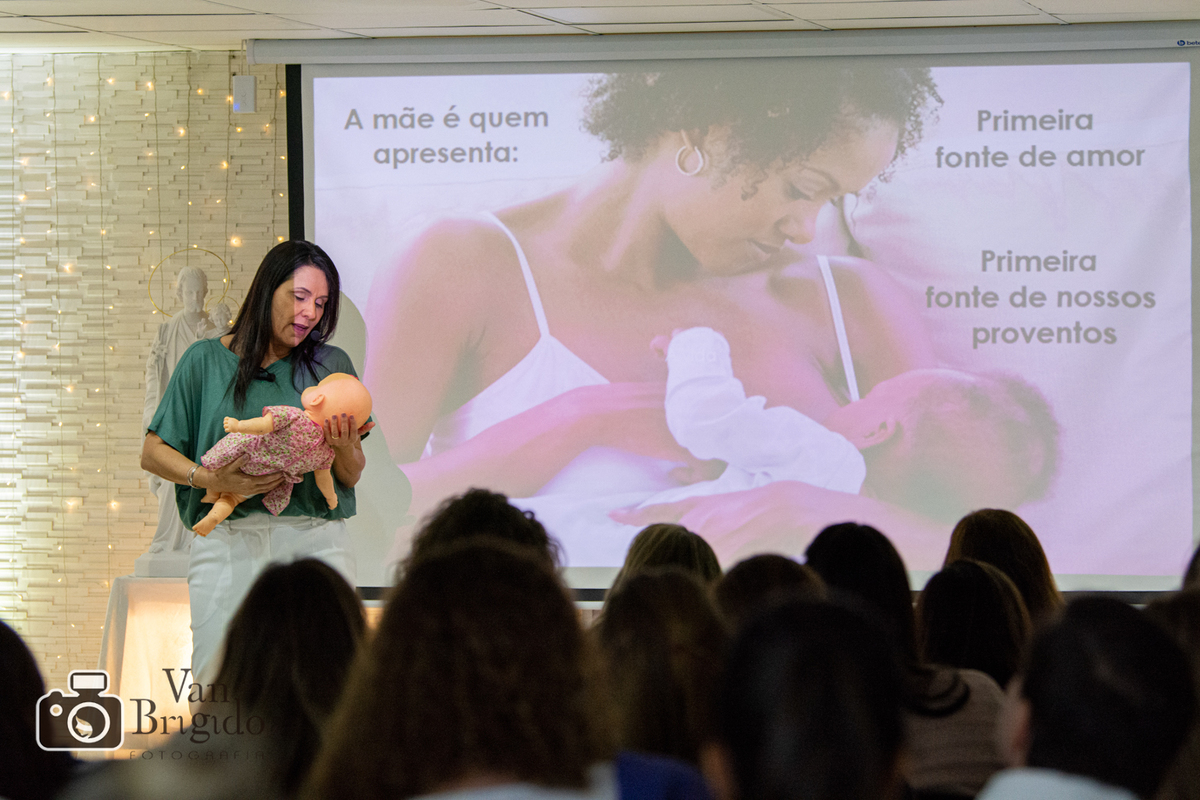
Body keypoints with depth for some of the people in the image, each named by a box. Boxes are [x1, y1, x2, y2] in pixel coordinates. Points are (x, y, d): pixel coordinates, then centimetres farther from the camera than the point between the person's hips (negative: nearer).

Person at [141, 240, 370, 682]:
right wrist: (211, 479, -11)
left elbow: (353, 476, 12)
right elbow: (153, 452, 6)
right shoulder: (207, 361, 8)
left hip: (315, 542, 1)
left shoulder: (331, 366, 12)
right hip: (229, 544, -1)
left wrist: (343, 449, -10)